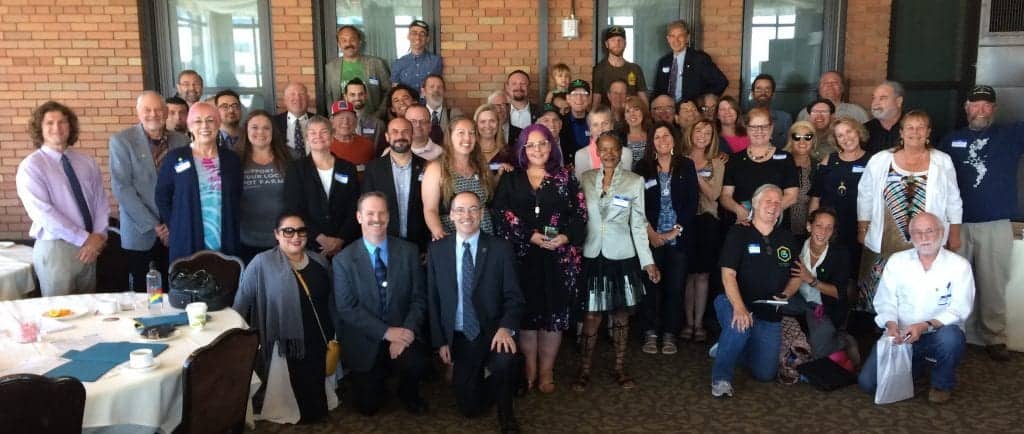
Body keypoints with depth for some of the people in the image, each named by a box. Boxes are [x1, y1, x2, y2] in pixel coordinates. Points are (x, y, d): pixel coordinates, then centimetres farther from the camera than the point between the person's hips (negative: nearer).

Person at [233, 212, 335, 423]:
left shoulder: (320, 262, 3)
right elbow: (241, 301, -5)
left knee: (316, 394, 13)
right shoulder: (262, 263, -12)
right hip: (286, 346, -4)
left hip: (319, 342, 4)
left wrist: (334, 338, 14)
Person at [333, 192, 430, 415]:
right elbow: (346, 308, -10)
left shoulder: (409, 251, 0)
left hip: (403, 334, 0)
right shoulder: (343, 260, -4)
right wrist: (387, 332, -18)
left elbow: (419, 298, -2)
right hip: (364, 342, 0)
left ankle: (408, 394, 5)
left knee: (415, 363, -31)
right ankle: (378, 378, 33)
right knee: (368, 405, -1)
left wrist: (406, 331, -18)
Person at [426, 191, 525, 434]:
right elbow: (432, 299, 4)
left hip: (493, 332, -2)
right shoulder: (437, 250, 0)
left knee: (505, 360, -35)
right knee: (470, 408, 2)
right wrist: (440, 341, -2)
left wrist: (506, 327, -26)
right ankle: (482, 376, 37)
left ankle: (505, 411, -4)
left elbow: (513, 296, -8)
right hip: (459, 337, 2)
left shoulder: (501, 249, -6)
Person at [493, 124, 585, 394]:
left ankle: (546, 371, 15)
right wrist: (530, 236, -14)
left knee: (554, 311, 2)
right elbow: (502, 214, -3)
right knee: (527, 311, 2)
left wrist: (565, 237, -14)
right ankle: (529, 369, 15)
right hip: (523, 255, 0)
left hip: (559, 256, 0)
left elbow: (579, 213, 3)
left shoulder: (565, 178, 8)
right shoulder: (510, 180, 7)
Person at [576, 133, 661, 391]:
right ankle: (584, 370, 14)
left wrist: (647, 261, -1)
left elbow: (638, 224, 1)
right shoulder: (586, 178, 3)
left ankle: (620, 369, 21)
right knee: (591, 316, 2)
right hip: (592, 256, 1)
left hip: (622, 257, 0)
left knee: (621, 315, 7)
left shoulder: (635, 181, -1)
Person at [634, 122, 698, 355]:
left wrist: (675, 231, -7)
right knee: (651, 285, -1)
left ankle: (669, 334, 12)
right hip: (651, 237, 0)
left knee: (675, 287, 2)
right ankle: (650, 333, 10)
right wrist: (650, 232, -9)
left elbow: (692, 203, 1)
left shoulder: (686, 166, 5)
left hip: (679, 238, 1)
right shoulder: (643, 167, 4)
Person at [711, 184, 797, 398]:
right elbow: (728, 274, -16)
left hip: (770, 316, 5)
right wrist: (739, 307, -31)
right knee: (740, 325, -40)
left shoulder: (787, 239, 10)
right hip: (736, 305, -5)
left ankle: (727, 348, 28)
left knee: (766, 374, 0)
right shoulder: (739, 233, -5)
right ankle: (721, 377, -20)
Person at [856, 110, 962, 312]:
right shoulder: (880, 161, 2)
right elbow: (865, 197, 7)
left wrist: (954, 235, 9)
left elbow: (953, 201, 10)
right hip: (886, 242, 0)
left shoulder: (943, 162, 4)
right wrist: (862, 230, 7)